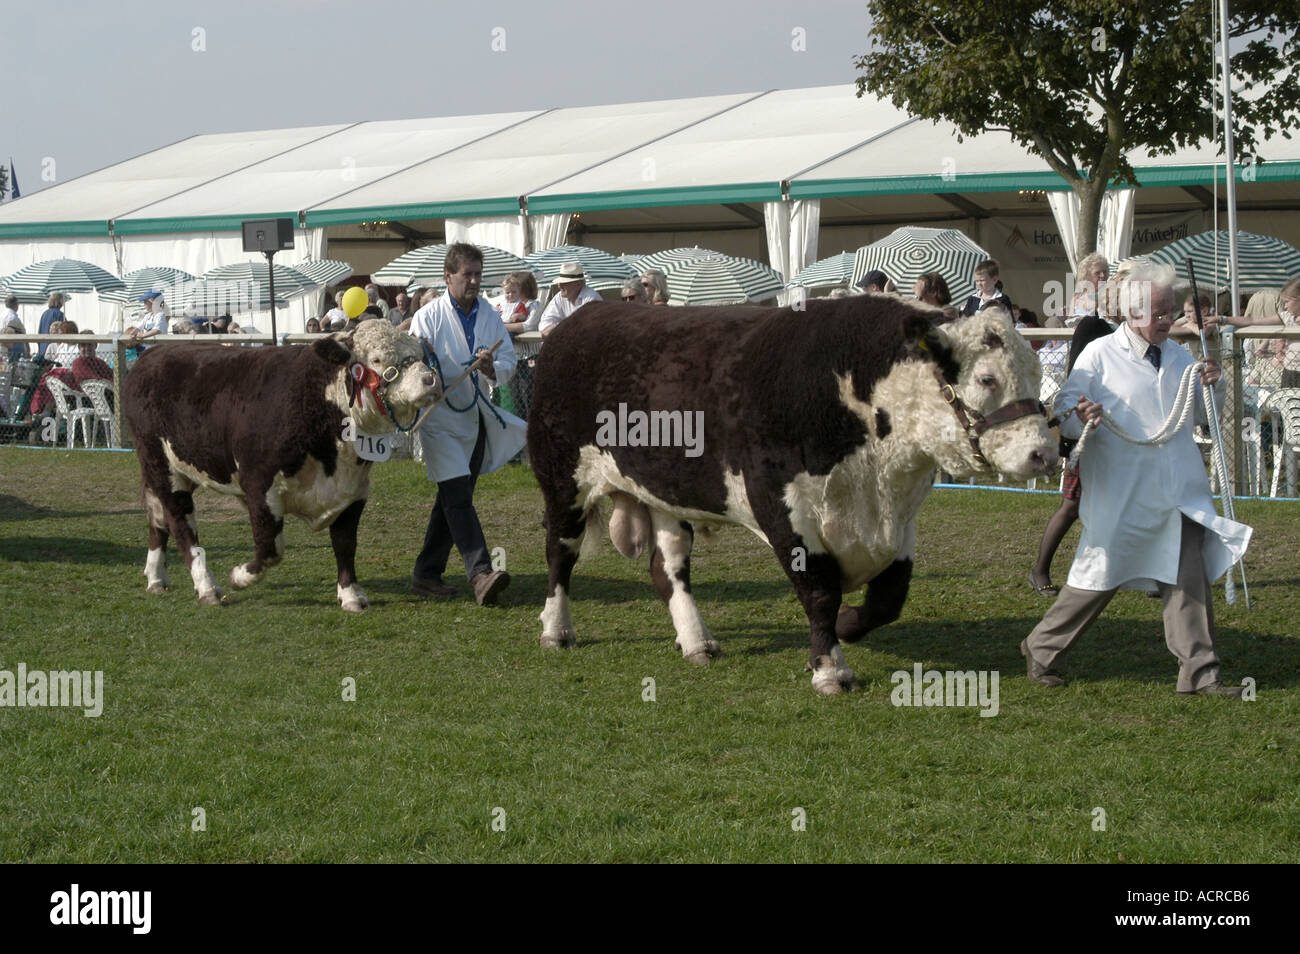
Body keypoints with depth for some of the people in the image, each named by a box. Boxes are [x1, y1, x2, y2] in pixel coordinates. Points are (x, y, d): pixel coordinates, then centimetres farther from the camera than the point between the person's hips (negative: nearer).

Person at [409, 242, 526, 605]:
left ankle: (427, 574, 22)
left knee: (452, 499, 12)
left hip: (474, 417, 6)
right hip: (440, 418, -6)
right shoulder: (428, 317, -7)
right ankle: (480, 573, -26)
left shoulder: (489, 315, 6)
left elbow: (509, 361, 2)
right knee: (458, 497, -16)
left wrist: (493, 368, -19)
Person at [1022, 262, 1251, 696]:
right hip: (1121, 493, -5)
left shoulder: (1177, 355, 13)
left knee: (1191, 577, -1)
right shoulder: (1100, 355, -4)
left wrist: (1211, 385, 0)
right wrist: (1081, 416, -30)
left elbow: (1203, 412, 22)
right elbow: (1063, 409, -7)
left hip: (1178, 493, 5)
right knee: (1099, 578, 3)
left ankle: (1200, 673, 4)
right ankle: (1041, 649, 21)